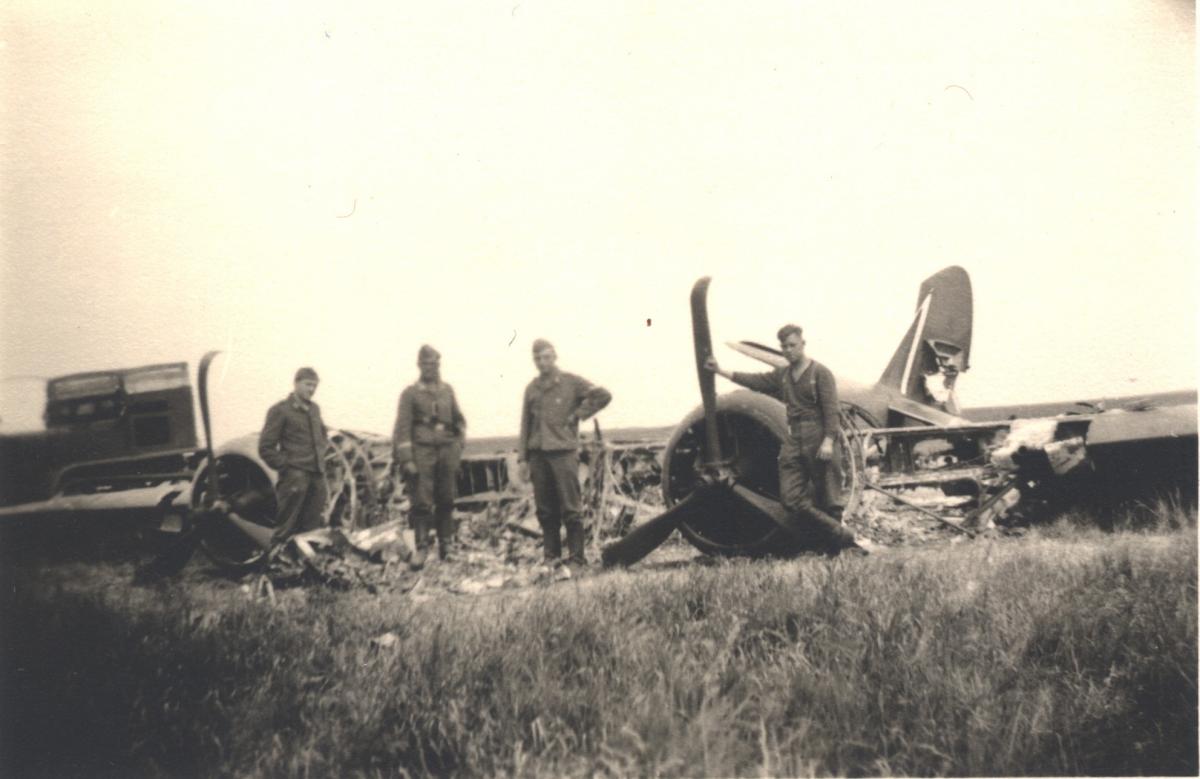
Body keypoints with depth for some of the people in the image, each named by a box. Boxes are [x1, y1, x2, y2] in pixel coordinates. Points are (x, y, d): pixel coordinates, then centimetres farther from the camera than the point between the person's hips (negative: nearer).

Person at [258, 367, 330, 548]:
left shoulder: (315, 409, 15)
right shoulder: (280, 410, -6)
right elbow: (266, 448, -8)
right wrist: (286, 467, -10)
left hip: (317, 477, 6)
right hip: (294, 479, -6)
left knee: (312, 527, 9)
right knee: (286, 529, -3)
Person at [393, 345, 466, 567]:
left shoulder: (447, 390, 12)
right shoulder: (410, 393, 1)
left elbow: (459, 420, 21)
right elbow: (402, 427, -4)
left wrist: (458, 445, 9)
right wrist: (406, 459, -11)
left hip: (447, 451, 3)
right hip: (422, 452, -3)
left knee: (446, 501, 6)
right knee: (421, 502, -6)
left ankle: (446, 546, 15)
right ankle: (421, 548, -1)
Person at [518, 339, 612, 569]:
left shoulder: (571, 382, 2)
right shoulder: (531, 389, 14)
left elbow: (603, 395, -3)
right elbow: (525, 425, 15)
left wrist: (577, 415, -3)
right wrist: (523, 458, 8)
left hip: (564, 452, -4)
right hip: (538, 455, 4)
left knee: (570, 509, -5)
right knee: (545, 511, 5)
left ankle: (576, 557, -1)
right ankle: (551, 556, 12)